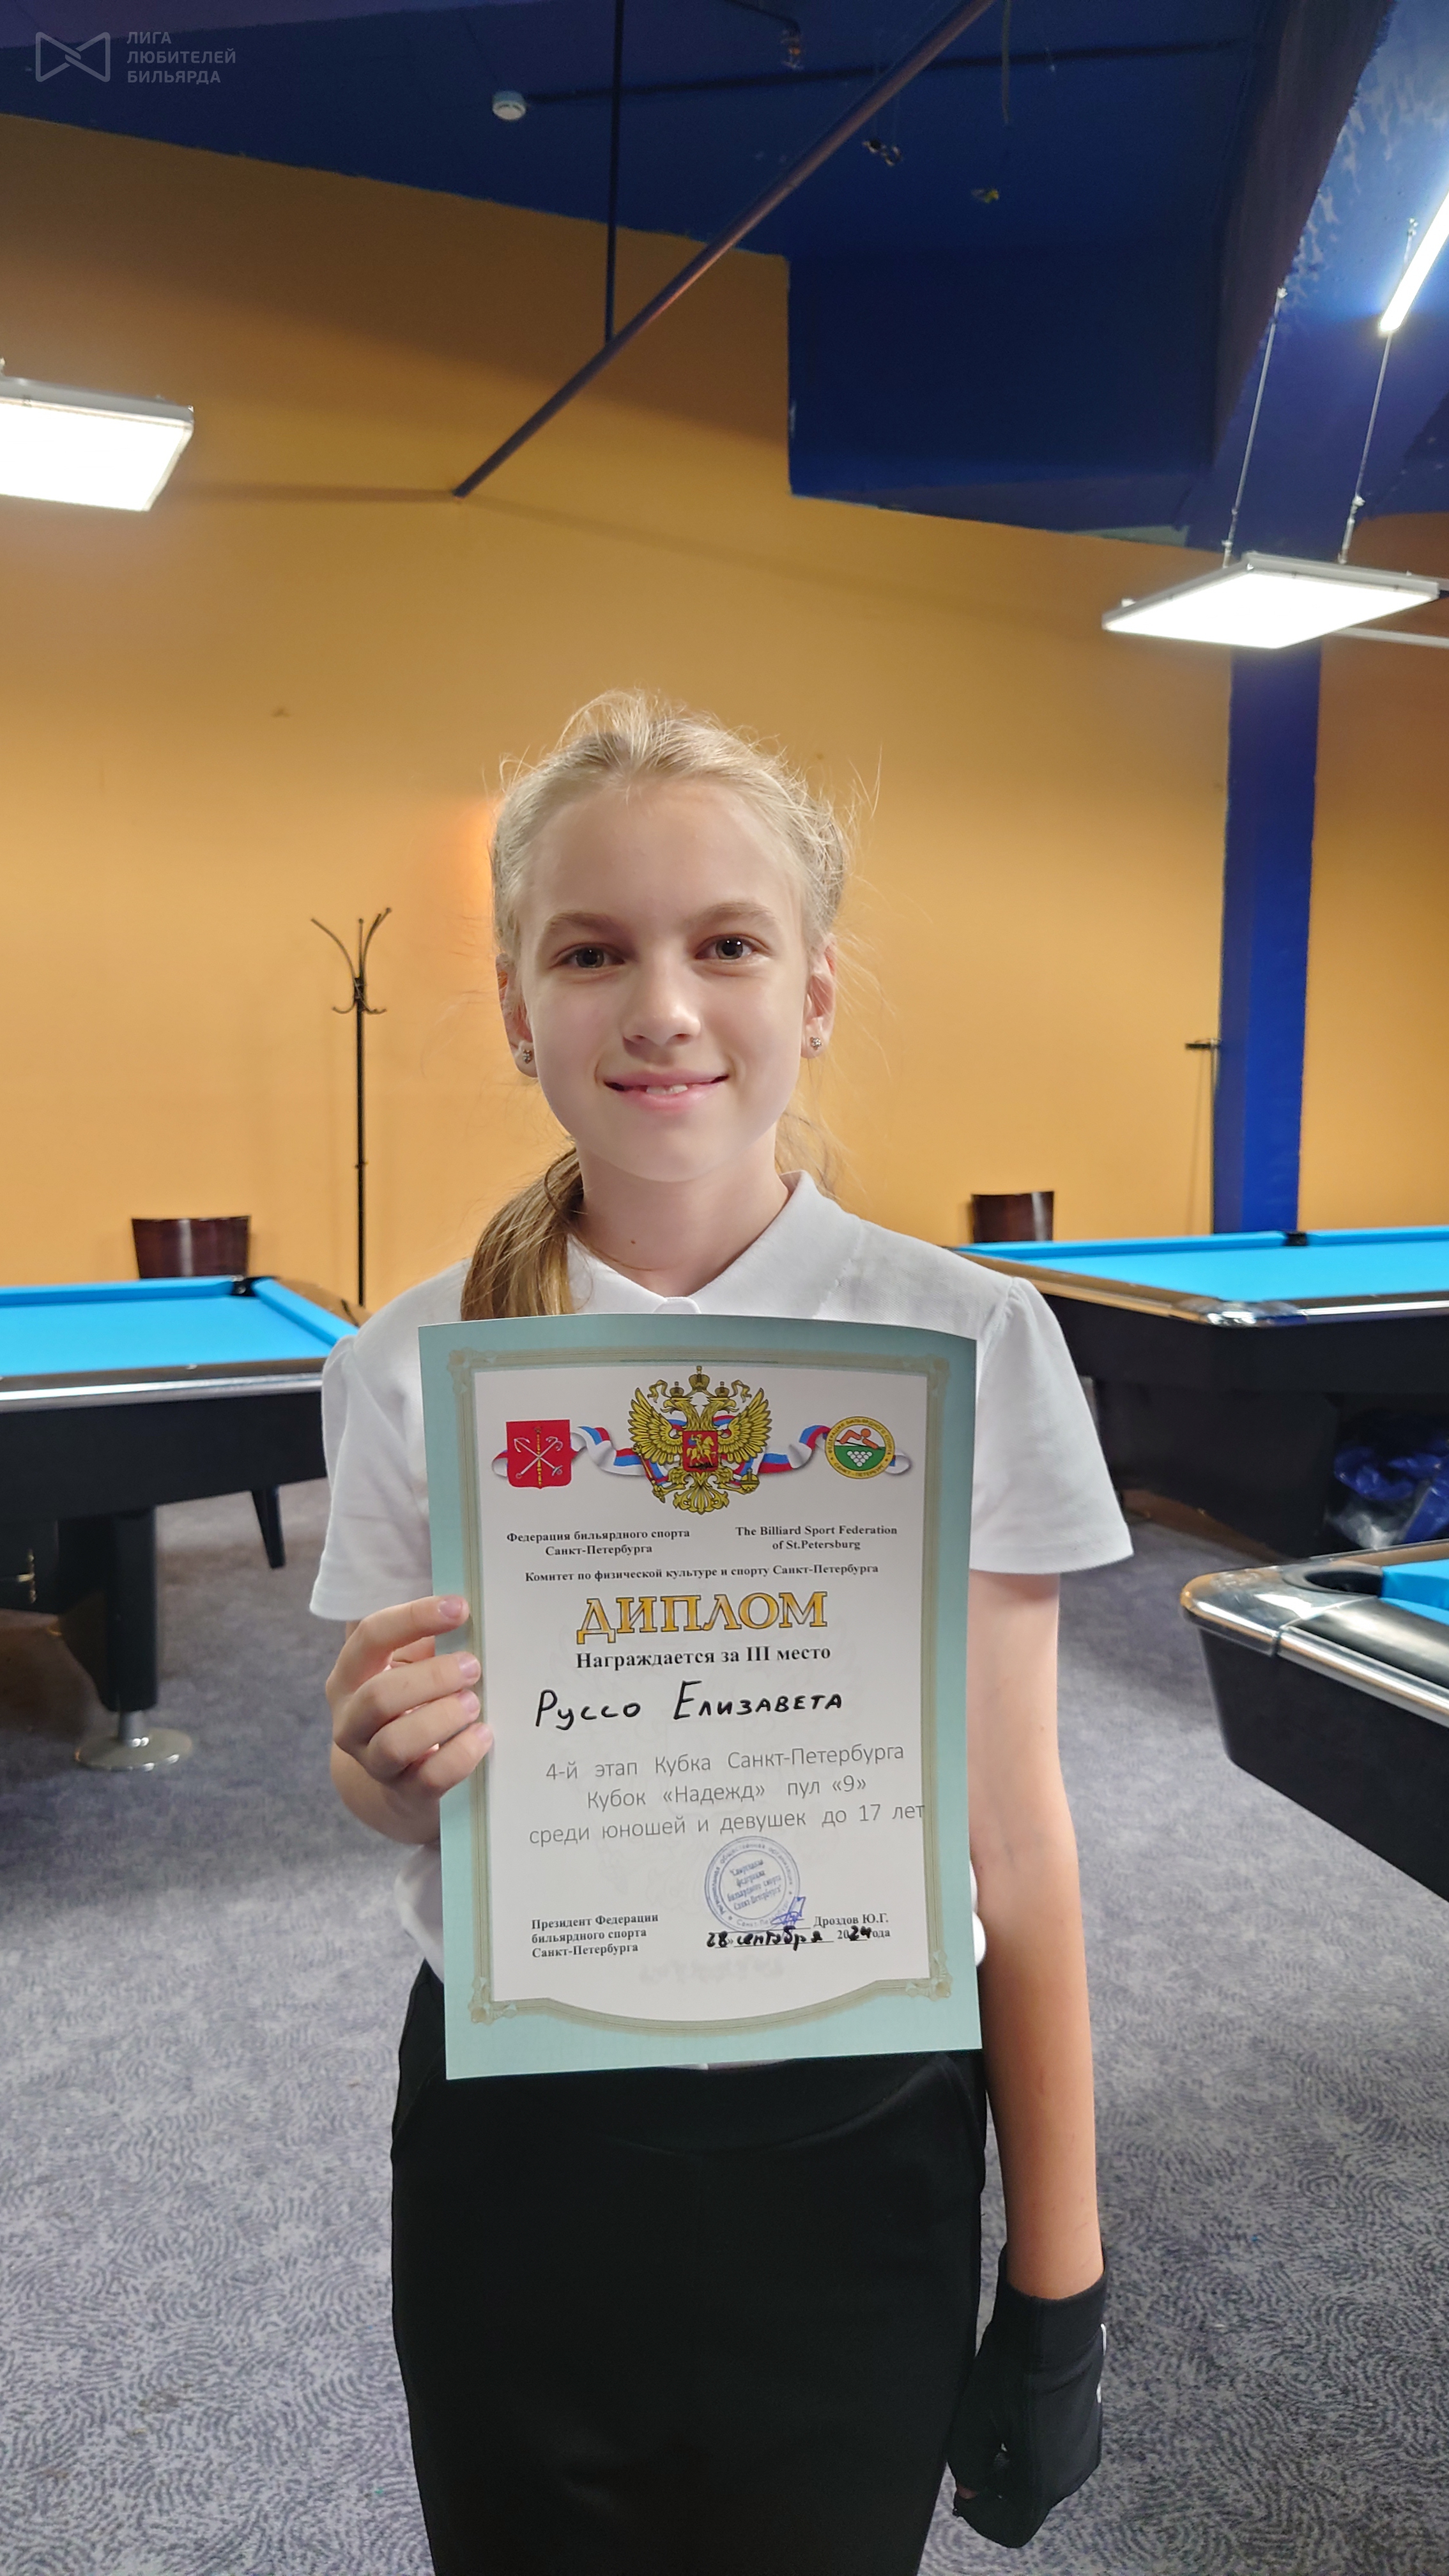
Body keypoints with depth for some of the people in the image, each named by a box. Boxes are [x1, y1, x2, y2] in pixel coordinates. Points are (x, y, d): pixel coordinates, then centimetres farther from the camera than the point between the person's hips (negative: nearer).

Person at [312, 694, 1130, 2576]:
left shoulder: (969, 1341, -13)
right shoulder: (414, 1364, -8)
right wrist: (395, 1762, -20)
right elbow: (394, 1795, 4)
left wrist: (1058, 2282, -2)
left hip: (852, 2146, -1)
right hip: (515, 2146, 2)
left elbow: (1013, 1831, -7)